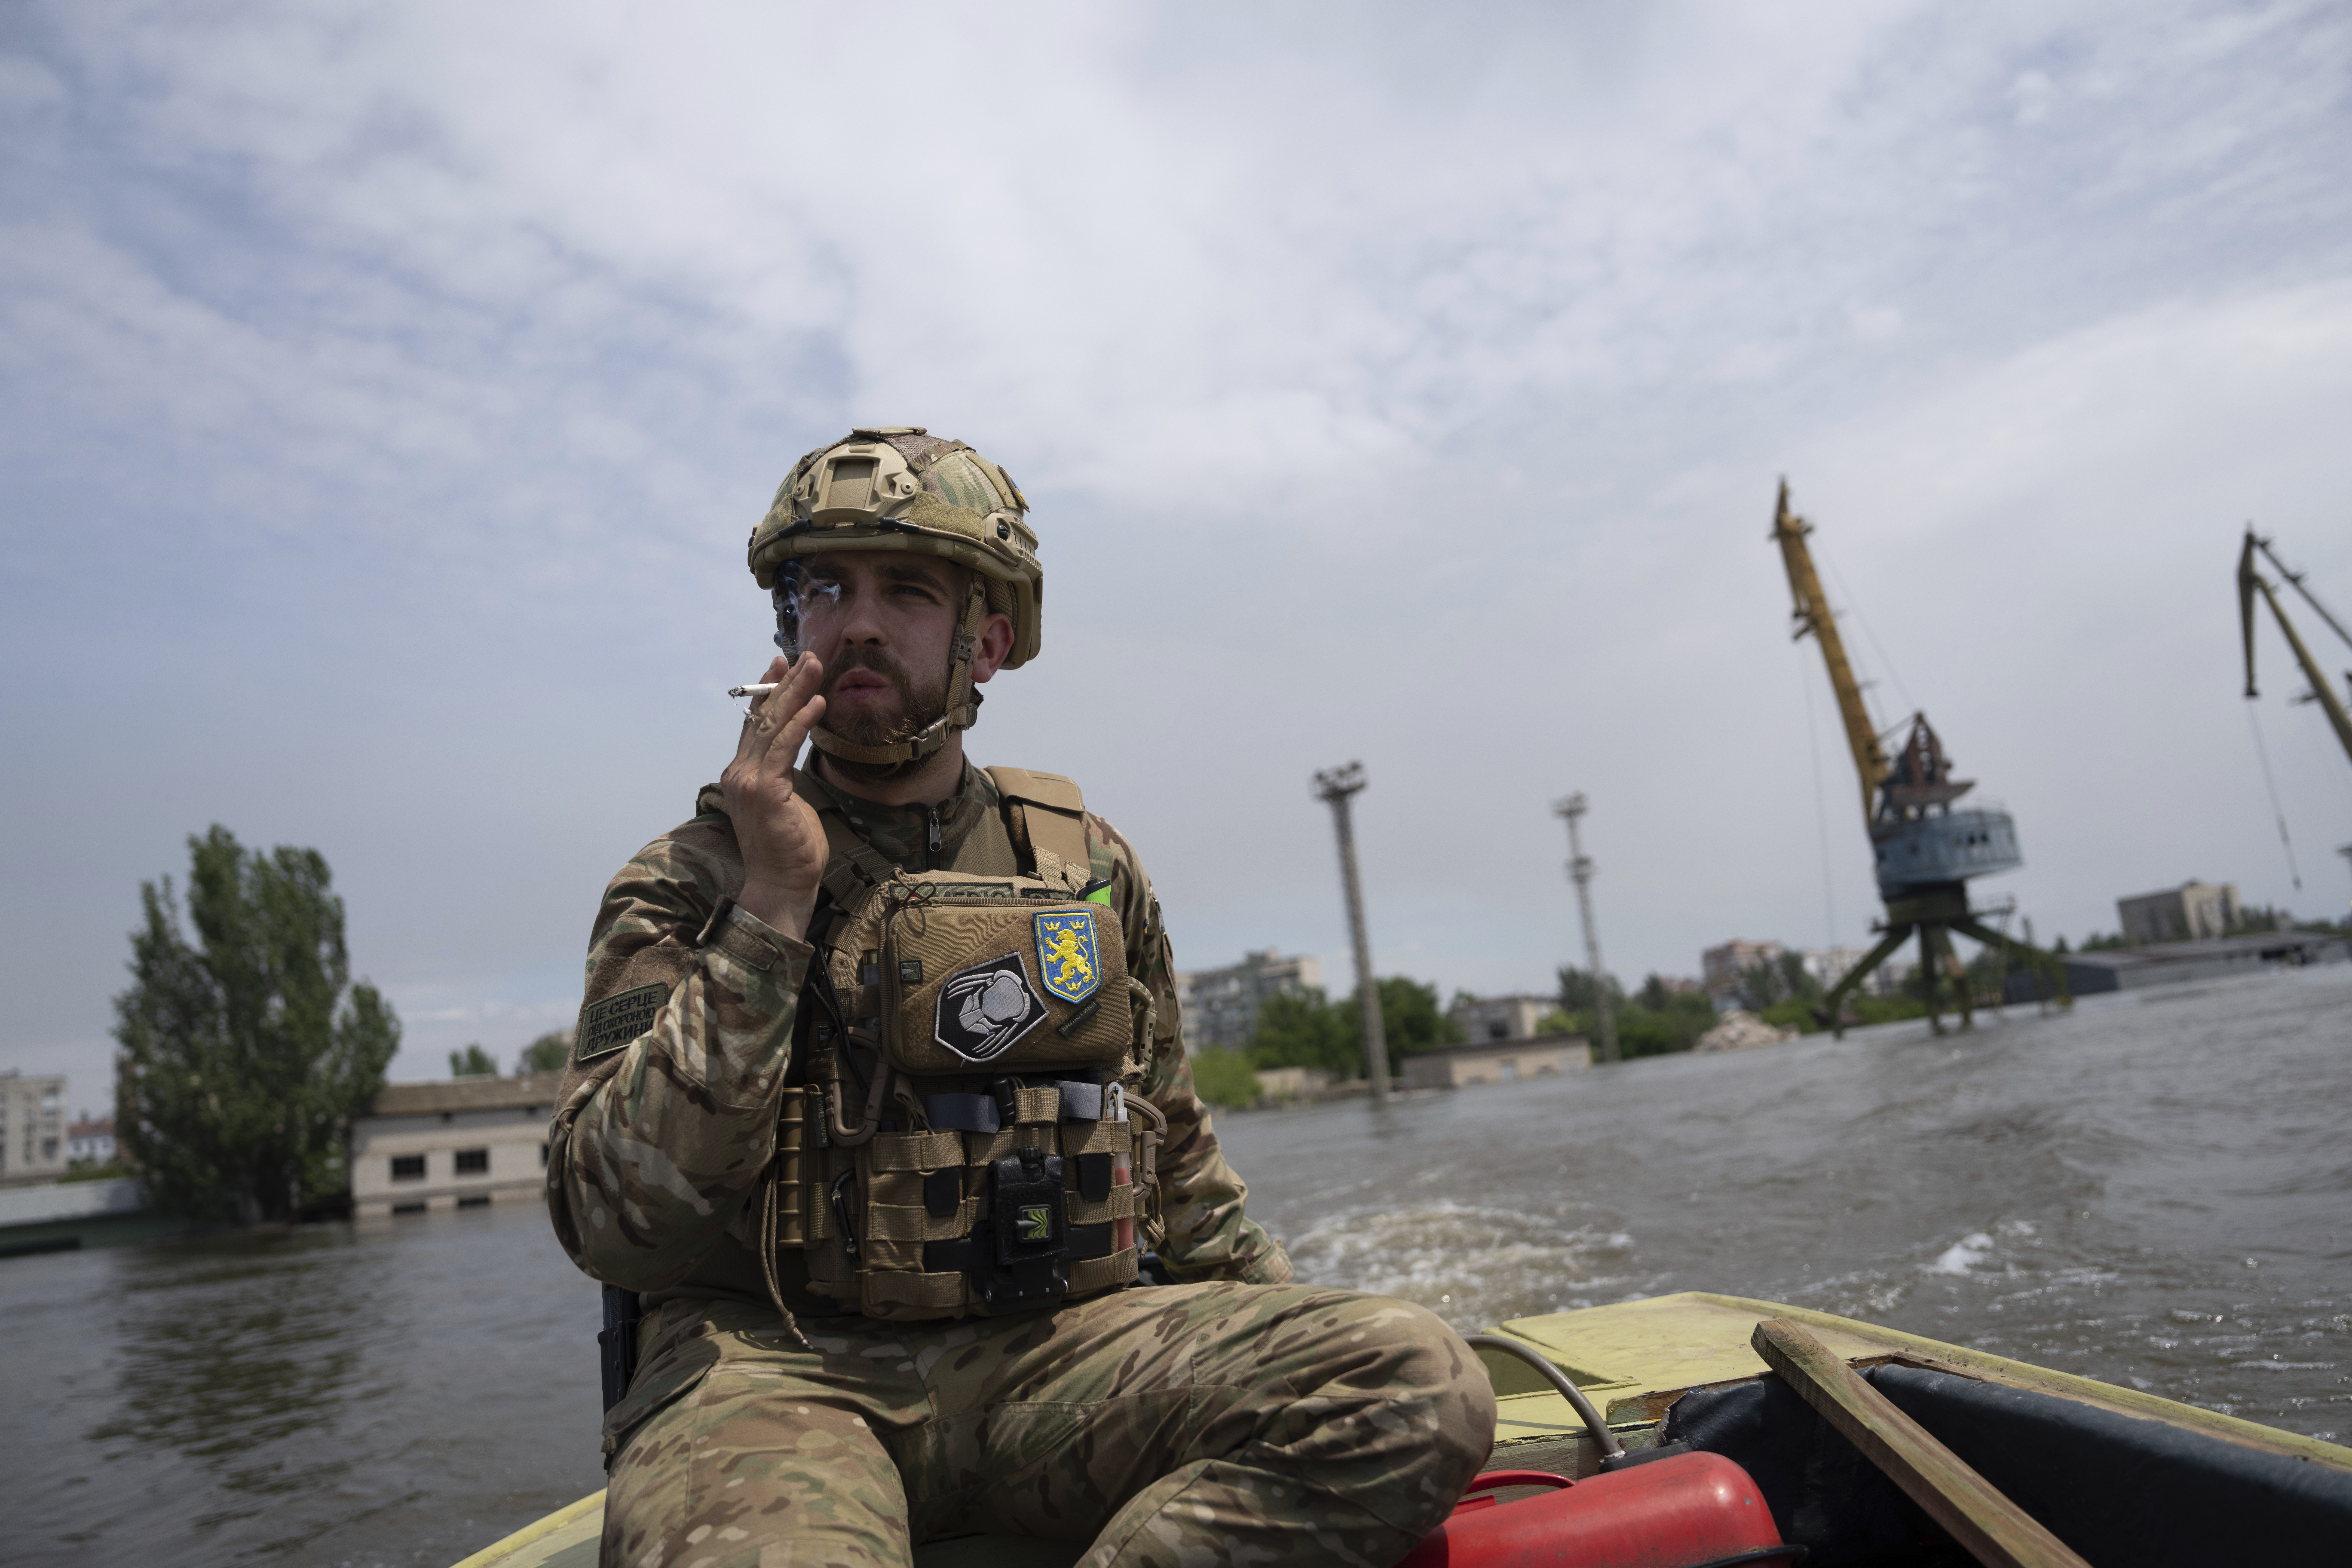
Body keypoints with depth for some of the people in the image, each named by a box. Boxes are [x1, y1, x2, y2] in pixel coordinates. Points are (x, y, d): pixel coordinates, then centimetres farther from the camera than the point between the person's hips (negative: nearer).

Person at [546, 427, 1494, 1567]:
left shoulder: (1088, 864, 10)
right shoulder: (690, 882, 2)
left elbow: (1175, 1161, 20)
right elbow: (617, 1231, -10)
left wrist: (1296, 1348, 16)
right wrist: (772, 908, -15)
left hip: (1050, 1349, 4)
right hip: (779, 1365, -3)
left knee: (1422, 1383, -20)